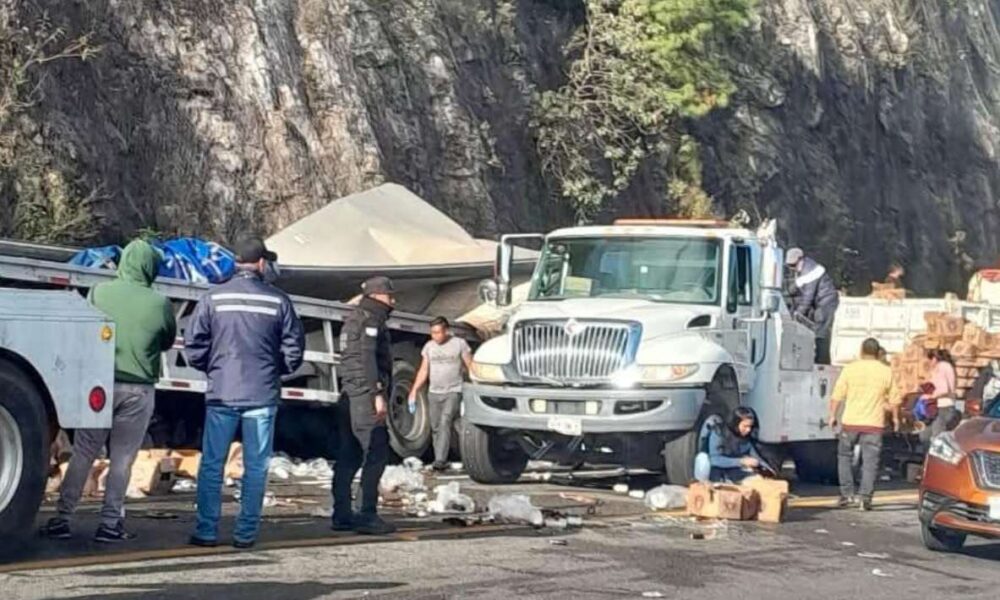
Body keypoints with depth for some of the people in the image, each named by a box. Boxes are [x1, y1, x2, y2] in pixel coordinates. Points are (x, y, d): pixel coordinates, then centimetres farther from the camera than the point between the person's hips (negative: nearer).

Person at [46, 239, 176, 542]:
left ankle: (62, 519, 9)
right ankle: (109, 523, 8)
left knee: (82, 455, 8)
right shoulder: (159, 304, -6)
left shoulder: (100, 292, -5)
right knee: (122, 460, 7)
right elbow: (167, 342, 9)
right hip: (139, 389, -1)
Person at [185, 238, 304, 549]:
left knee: (211, 464, 7)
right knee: (255, 466, 7)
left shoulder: (212, 299, -2)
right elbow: (294, 349, 0)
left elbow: (194, 347, -2)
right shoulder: (278, 302, -2)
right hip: (262, 395, 0)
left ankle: (206, 531, 6)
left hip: (221, 394, 0)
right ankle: (246, 532, 7)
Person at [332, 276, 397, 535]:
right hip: (364, 394, -10)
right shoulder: (371, 318, -7)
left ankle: (342, 515, 11)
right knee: (376, 453, -11)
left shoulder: (354, 318, 24)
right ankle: (368, 516, -15)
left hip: (349, 396, 10)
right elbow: (368, 357, -18)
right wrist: (378, 394, -22)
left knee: (349, 456, 10)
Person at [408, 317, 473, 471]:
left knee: (445, 422, -19)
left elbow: (470, 367, 0)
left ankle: (441, 460, -25)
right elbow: (424, 371, 13)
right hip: (434, 393, 5)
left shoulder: (459, 344, -2)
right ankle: (438, 459, 10)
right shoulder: (429, 346, 10)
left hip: (453, 392, -5)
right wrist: (414, 391, 4)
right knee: (435, 428, 4)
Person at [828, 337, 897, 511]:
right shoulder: (886, 372, 1)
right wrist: (895, 417, 22)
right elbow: (894, 400, 7)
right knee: (870, 461, 2)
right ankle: (865, 496, -7)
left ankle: (847, 494, 12)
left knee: (844, 455, 16)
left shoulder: (850, 369, -1)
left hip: (850, 422, 0)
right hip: (874, 424, 0)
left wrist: (833, 415, 10)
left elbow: (837, 396, -1)